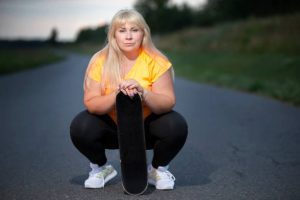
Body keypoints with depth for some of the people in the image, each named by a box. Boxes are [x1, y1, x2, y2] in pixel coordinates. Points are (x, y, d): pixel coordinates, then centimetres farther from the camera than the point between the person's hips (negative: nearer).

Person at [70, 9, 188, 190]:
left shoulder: (156, 61, -15)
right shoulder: (100, 61, -13)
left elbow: (168, 102, -19)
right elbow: (91, 104, -17)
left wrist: (143, 93, -38)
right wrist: (116, 94, -36)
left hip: (147, 126, 0)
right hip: (112, 127, 1)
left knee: (177, 126, -28)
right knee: (80, 127, -26)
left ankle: (159, 169, 4)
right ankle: (100, 167, 7)